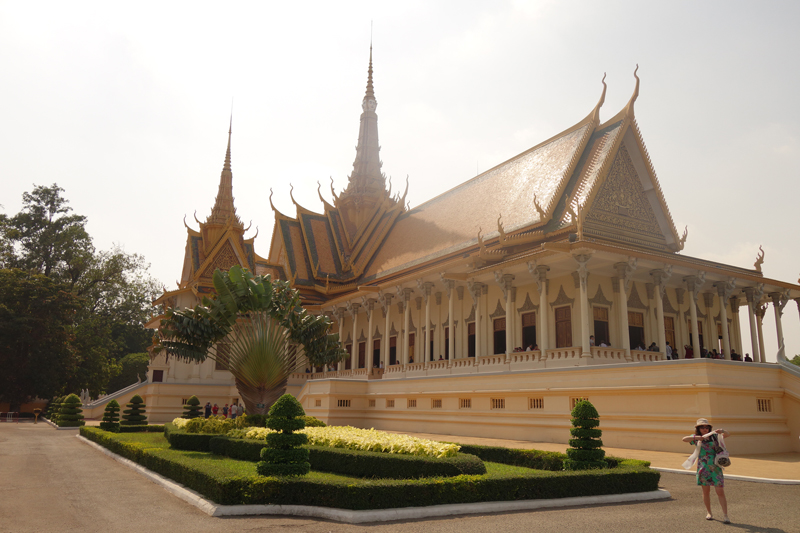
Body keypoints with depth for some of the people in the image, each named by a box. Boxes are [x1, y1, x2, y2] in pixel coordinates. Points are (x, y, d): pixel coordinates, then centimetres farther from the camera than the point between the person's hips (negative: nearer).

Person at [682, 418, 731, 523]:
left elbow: (728, 435, 3)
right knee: (706, 491, 10)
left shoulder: (714, 436, 7)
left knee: (720, 492, -6)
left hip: (716, 468, 0)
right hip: (703, 468, 0)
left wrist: (722, 431, -20)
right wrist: (700, 437, -23)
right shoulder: (696, 438, 5)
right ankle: (709, 513, 25)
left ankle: (725, 516, -4)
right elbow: (684, 439, -10)